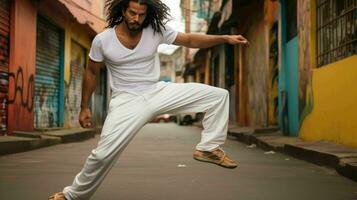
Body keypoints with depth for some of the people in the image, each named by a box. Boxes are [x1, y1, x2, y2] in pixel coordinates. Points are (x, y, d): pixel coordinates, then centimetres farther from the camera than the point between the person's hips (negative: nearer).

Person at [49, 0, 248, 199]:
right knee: (103, 154, -15)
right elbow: (91, 72, 5)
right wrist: (84, 107, 7)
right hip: (127, 100, -3)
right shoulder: (102, 40, -9)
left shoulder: (156, 30, -6)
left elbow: (190, 40, 0)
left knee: (219, 95, -7)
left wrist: (225, 38, -9)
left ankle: (209, 148, 3)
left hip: (158, 92, 3)